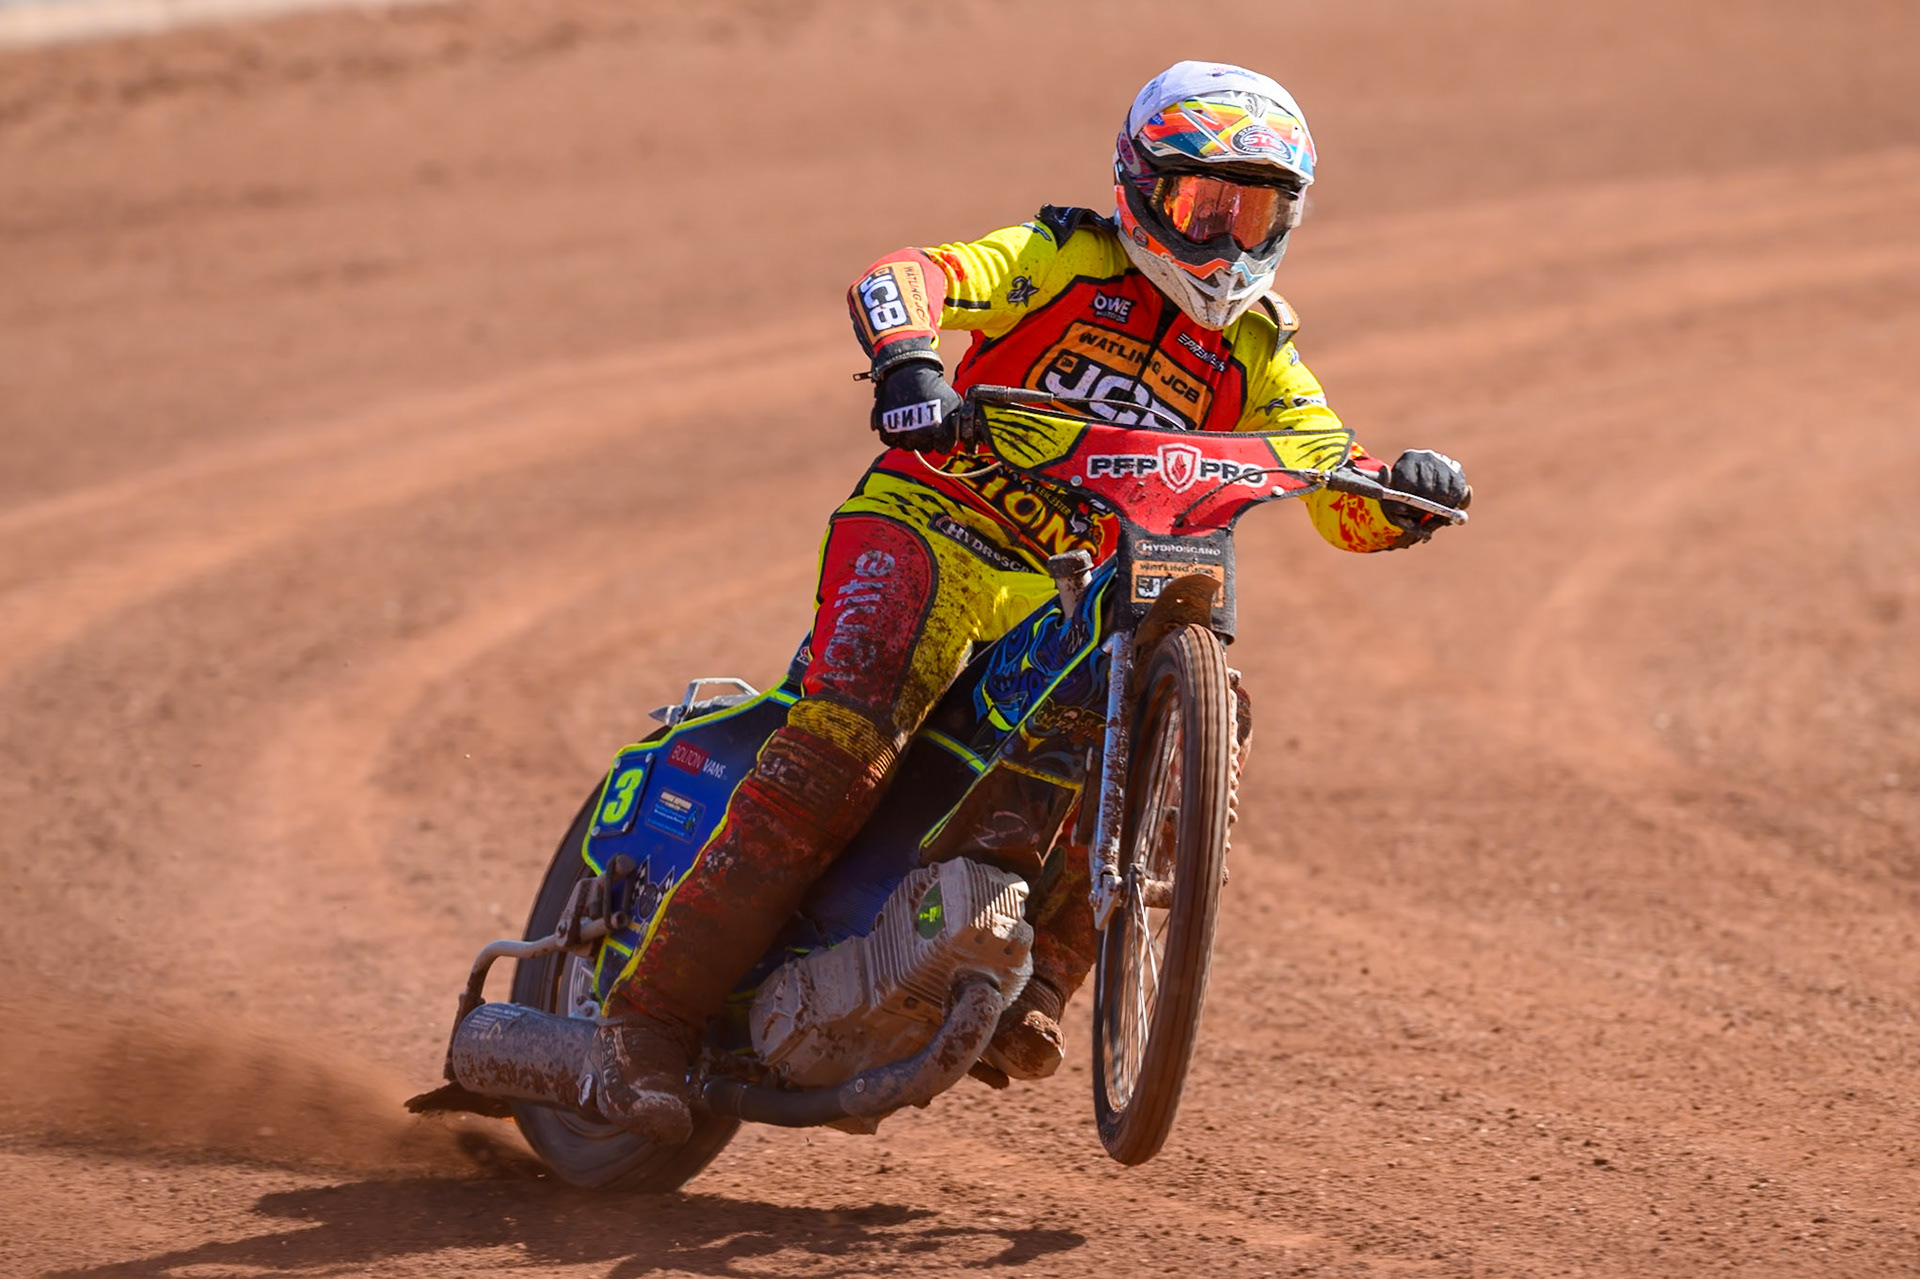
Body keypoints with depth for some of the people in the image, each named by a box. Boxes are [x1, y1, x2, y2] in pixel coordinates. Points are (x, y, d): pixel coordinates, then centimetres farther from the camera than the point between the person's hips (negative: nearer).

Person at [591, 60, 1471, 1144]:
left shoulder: (1257, 355, 13)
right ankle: (654, 1019, -23)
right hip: (931, 525, -5)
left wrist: (1402, 489, -17)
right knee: (839, 754, -26)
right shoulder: (1069, 261, 1)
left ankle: (1032, 980, -12)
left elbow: (1349, 510, 7)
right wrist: (910, 361, -38)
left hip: (1065, 596, 5)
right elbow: (896, 279, -15)